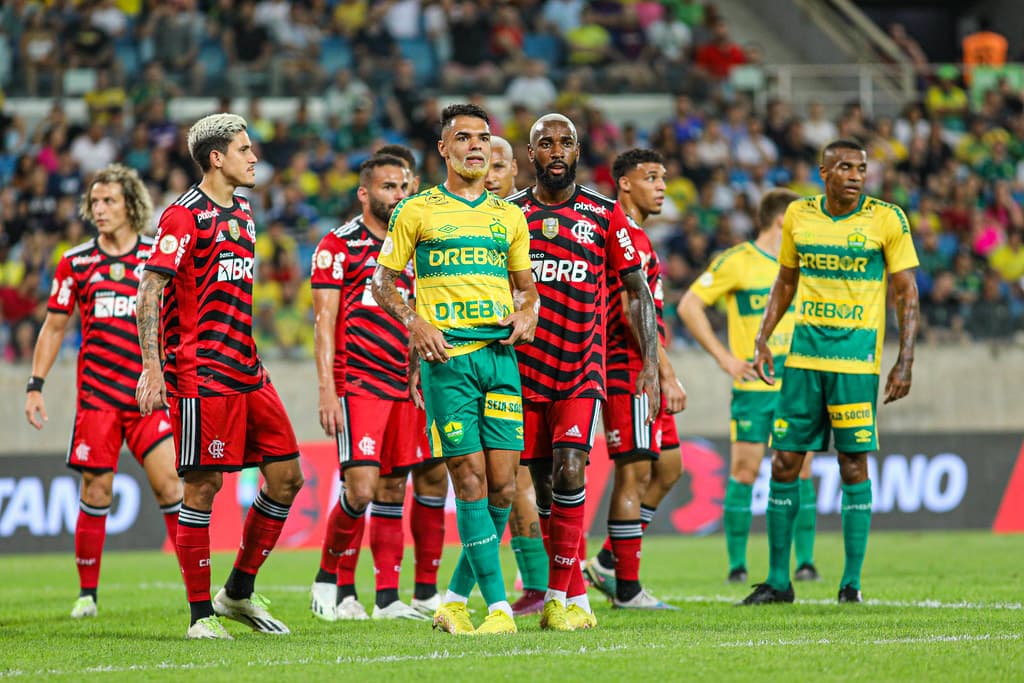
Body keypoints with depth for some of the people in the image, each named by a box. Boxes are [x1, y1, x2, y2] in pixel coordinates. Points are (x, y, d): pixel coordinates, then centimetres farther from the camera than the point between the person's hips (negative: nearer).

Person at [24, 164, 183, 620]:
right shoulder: (75, 263, 6)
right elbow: (54, 327, 12)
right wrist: (36, 385, 7)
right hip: (96, 393, 0)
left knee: (168, 483, -10)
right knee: (97, 490, -1)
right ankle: (87, 592, 11)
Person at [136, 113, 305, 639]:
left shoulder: (242, 213, 17)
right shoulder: (184, 215, -9)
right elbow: (149, 293, -13)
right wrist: (151, 367, -22)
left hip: (246, 372, 8)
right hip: (200, 374, -8)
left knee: (286, 477, 5)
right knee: (204, 485, -6)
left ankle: (239, 593, 17)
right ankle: (201, 613, 1)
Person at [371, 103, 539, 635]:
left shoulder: (508, 216, 16)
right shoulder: (417, 211, 5)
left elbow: (525, 285, 24)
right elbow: (382, 281, 8)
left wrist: (526, 313, 2)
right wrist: (415, 323, -8)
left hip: (500, 354, 4)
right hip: (447, 356, -4)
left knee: (502, 485, -1)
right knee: (470, 481, -10)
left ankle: (455, 599, 13)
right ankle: (498, 606, -9)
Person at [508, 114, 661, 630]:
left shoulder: (603, 215, 3)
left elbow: (636, 291, 6)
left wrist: (650, 365, -2)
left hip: (583, 370, -2)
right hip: (526, 369, 2)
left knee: (569, 471, -18)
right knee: (545, 486, 3)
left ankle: (560, 596, -11)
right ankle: (577, 600, 13)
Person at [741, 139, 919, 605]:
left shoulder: (886, 219, -4)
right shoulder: (799, 216, 7)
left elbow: (906, 294, -1)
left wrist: (905, 362, -8)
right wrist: (762, 338, 10)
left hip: (857, 354, -4)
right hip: (805, 350, 4)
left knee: (853, 464, -3)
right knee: (784, 462, 2)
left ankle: (852, 581, 4)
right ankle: (777, 580, 10)